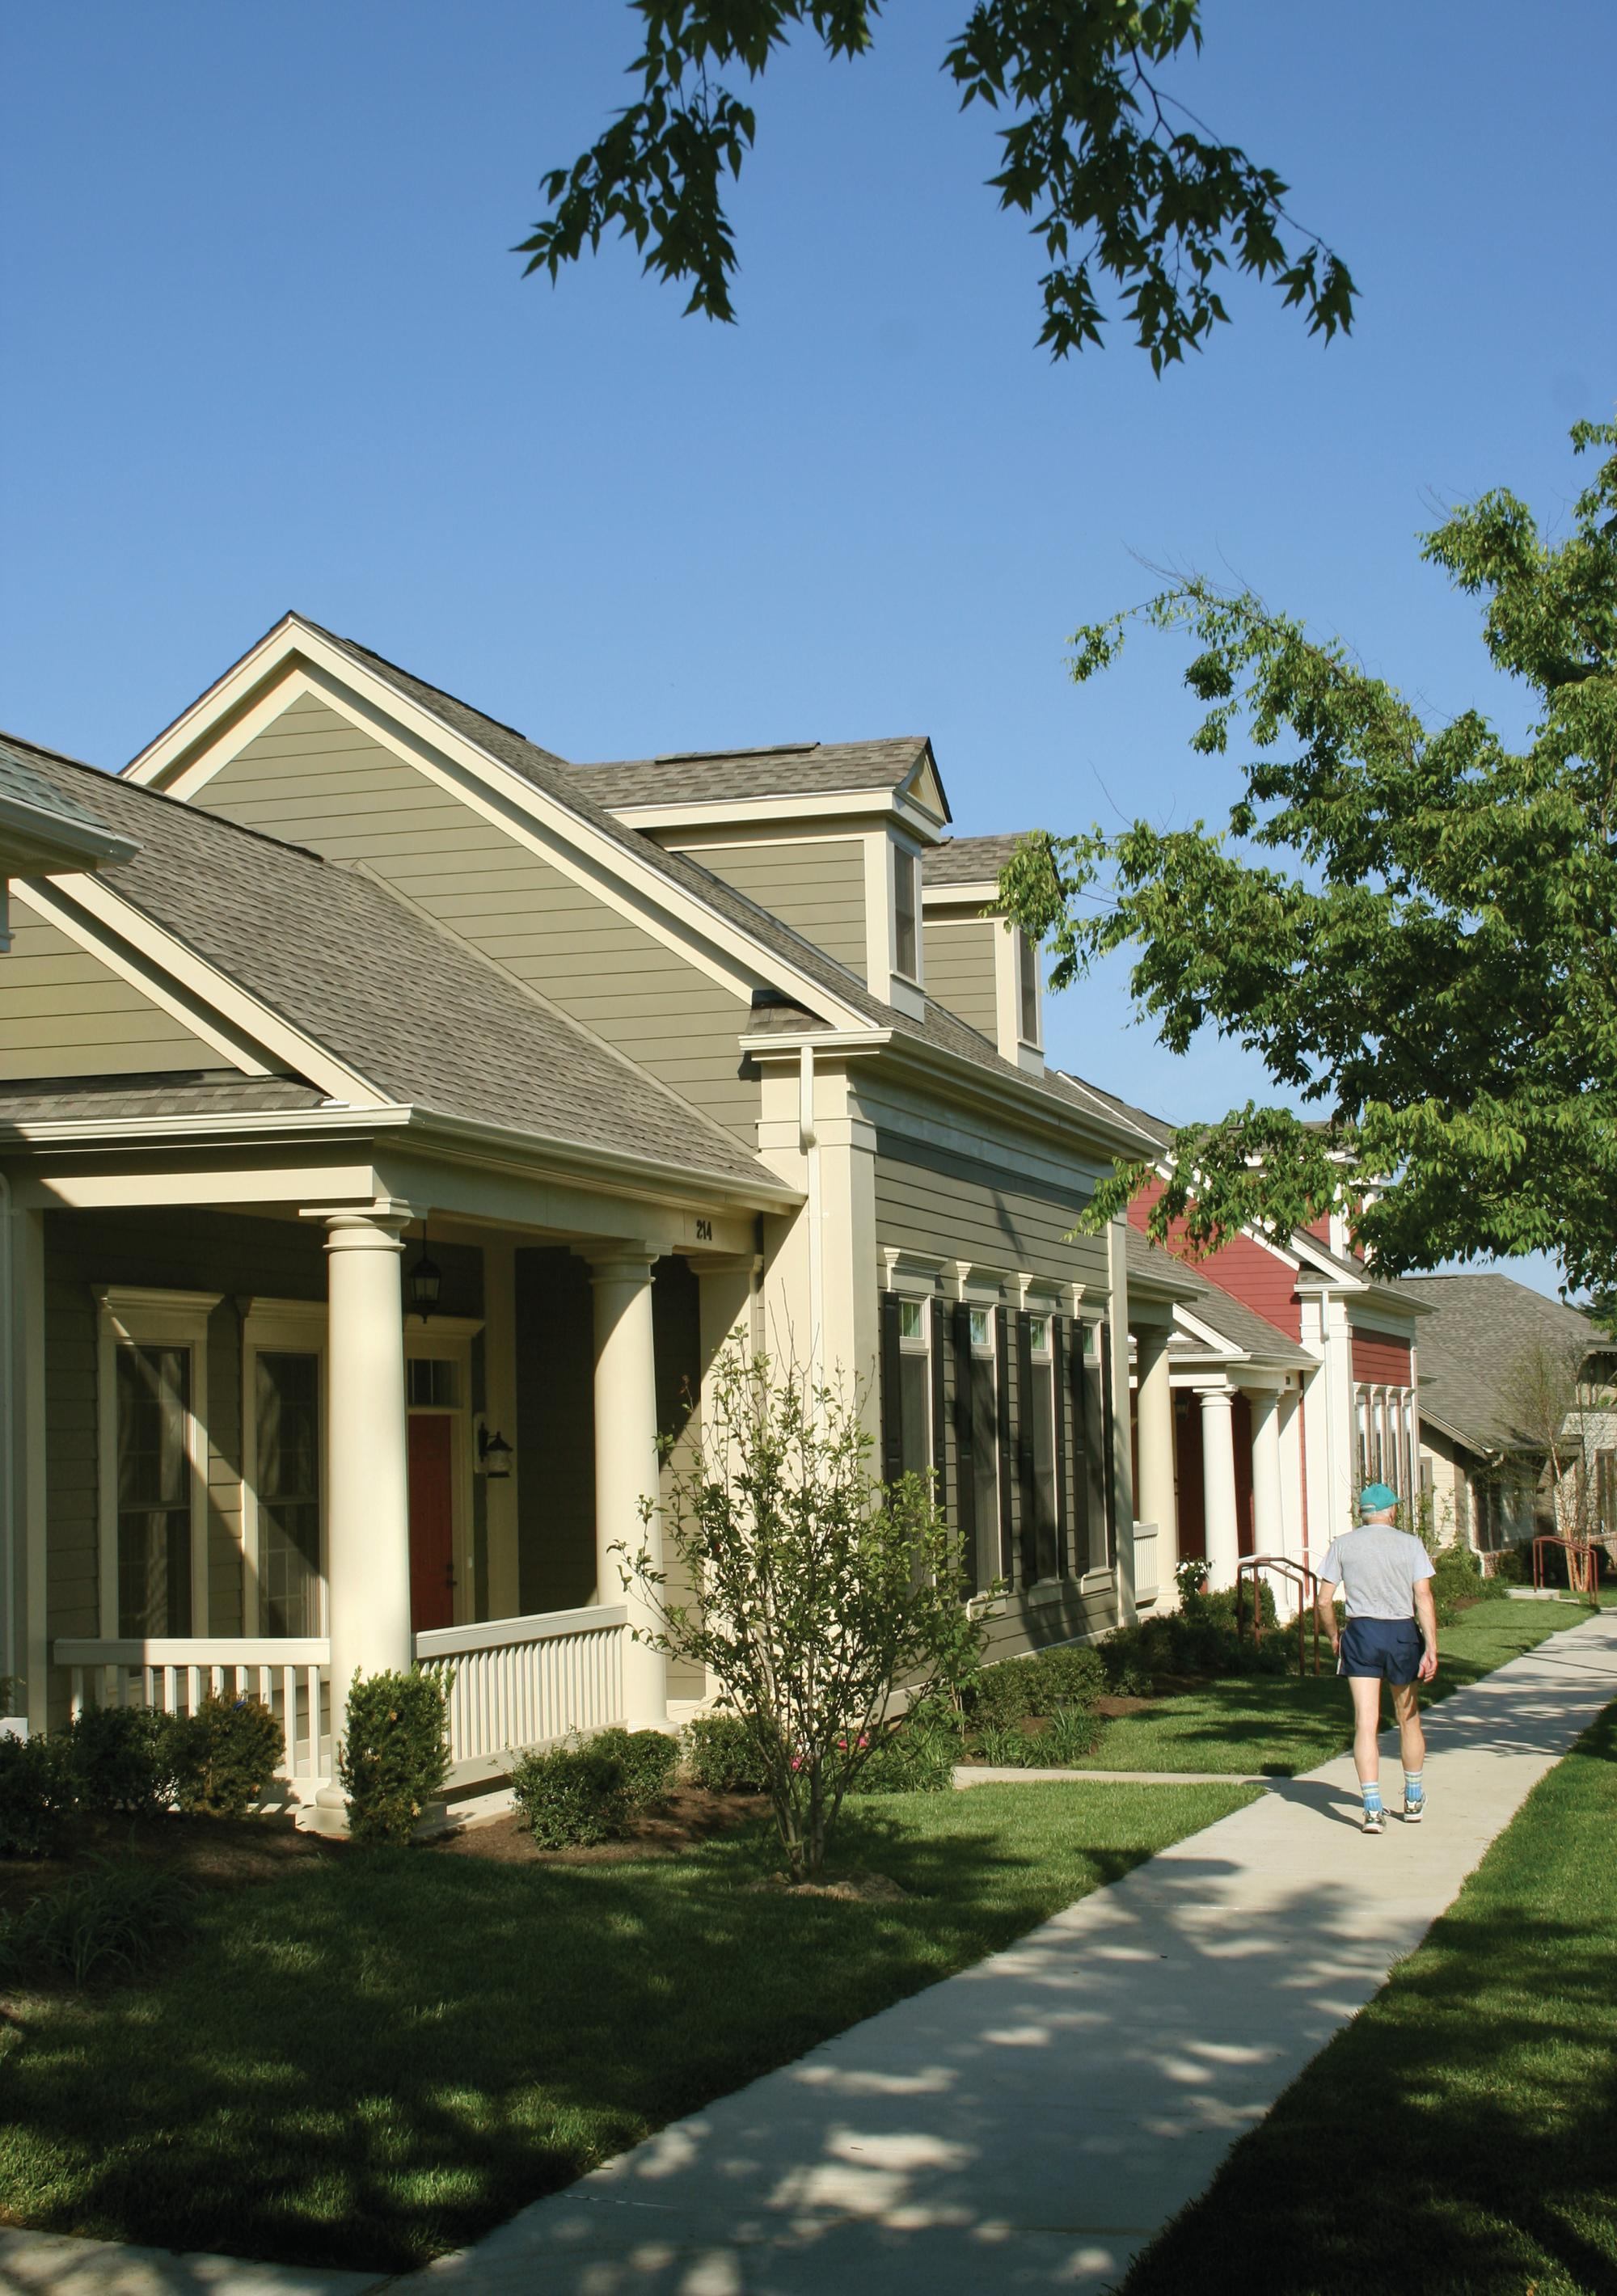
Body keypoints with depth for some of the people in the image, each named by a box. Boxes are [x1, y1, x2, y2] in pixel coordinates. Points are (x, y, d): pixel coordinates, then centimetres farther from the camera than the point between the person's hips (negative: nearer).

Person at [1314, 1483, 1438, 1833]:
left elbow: (1323, 1601, 1)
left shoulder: (1342, 1545, 2)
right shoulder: (1410, 1544, 0)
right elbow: (1424, 1598, -9)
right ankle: (1414, 1801, 30)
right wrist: (1431, 1649, -12)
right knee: (1408, 1719, 17)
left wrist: (1333, 1635, 17)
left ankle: (1373, 1809, -11)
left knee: (1365, 1722, -2)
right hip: (1403, 1633, 0)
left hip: (1361, 1633, 0)